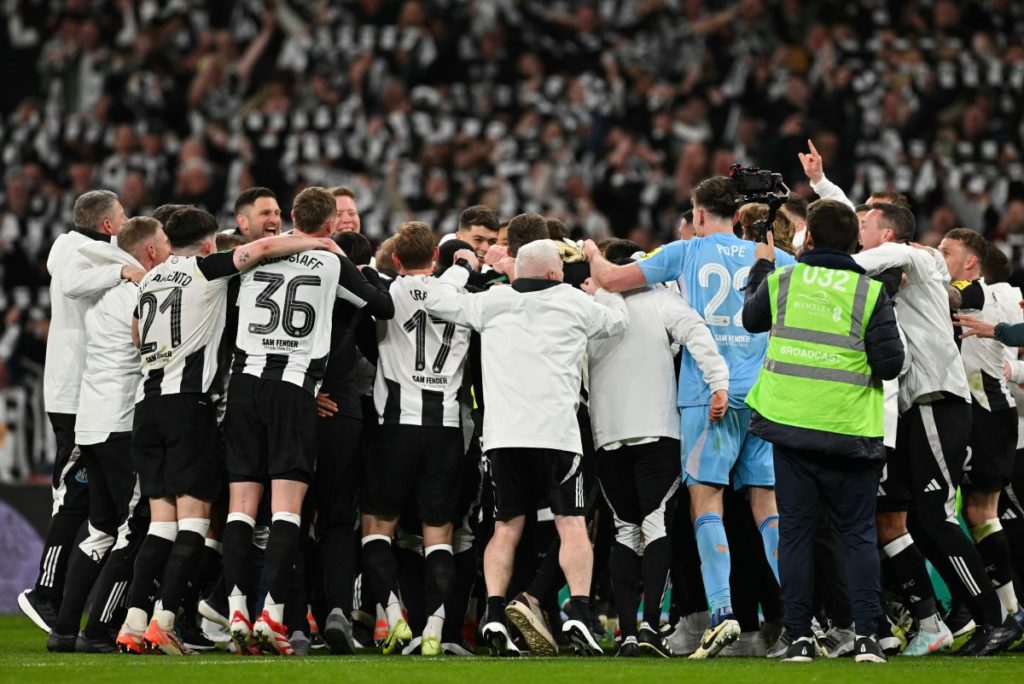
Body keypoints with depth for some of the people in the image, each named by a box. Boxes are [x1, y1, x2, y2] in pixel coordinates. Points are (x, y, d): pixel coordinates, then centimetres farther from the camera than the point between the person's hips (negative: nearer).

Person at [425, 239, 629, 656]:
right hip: (557, 433, -2)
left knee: (507, 528, 8)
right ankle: (578, 613, -14)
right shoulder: (576, 304, 6)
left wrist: (462, 267, 34)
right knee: (572, 524, 1)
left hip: (503, 434, 2)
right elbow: (619, 320, 24)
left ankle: (495, 614, -5)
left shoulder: (491, 303, 8)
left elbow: (438, 301, 19)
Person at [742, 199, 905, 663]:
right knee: (858, 533, 7)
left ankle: (799, 637, 5)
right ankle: (866, 635, -2)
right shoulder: (869, 292, -7)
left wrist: (761, 266, 36)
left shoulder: (781, 281, 0)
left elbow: (751, 318, 22)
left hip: (790, 428, 2)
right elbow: (890, 363, -11)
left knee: (795, 532, 8)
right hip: (849, 433, -1)